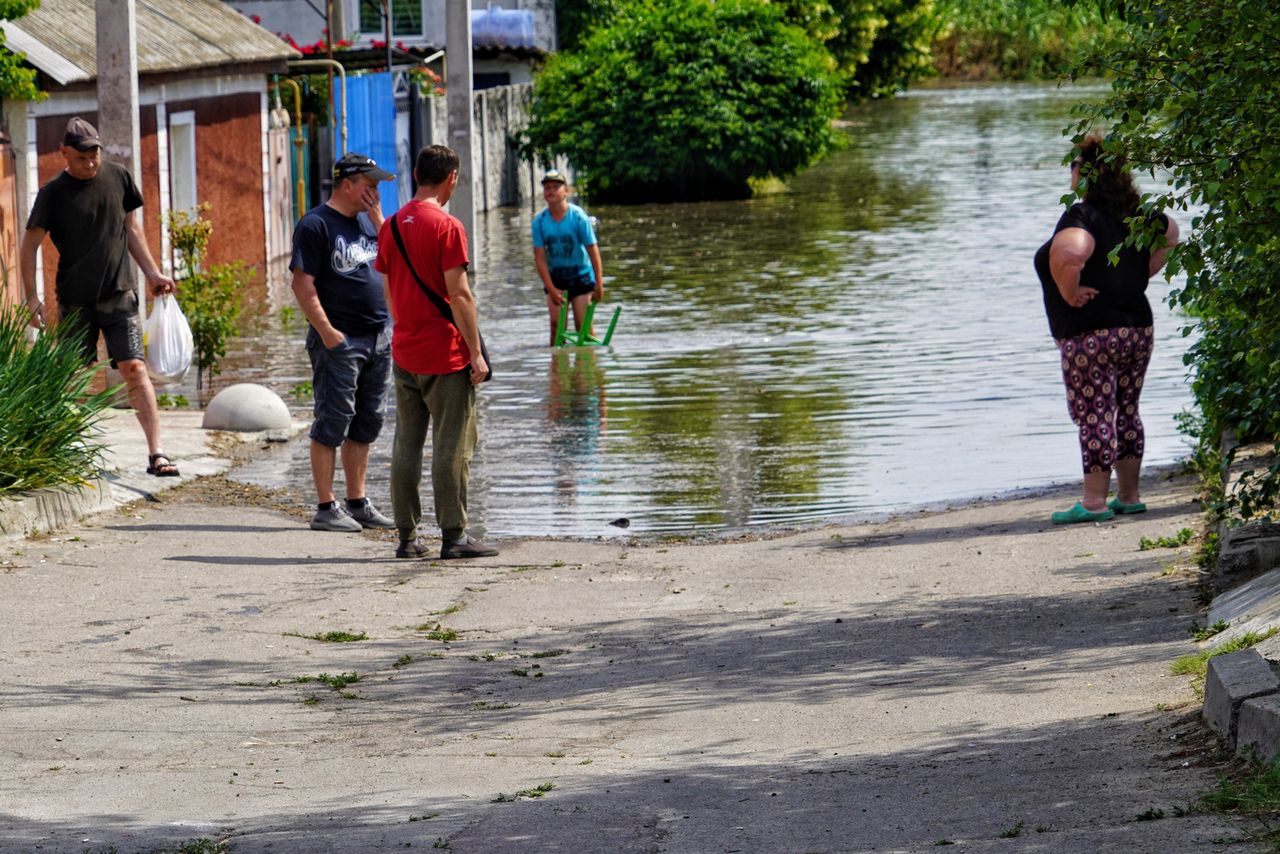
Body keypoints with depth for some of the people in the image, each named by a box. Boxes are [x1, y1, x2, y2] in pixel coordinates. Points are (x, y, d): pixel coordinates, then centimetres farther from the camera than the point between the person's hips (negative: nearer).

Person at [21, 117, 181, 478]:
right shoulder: (53, 193, -4)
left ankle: (156, 454, -15)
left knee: (134, 369, -11)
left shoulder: (118, 177, 5)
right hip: (75, 299, -1)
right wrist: (32, 298, -7)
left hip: (119, 293, 1)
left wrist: (152, 274, 13)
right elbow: (29, 246, 0)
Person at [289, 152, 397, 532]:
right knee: (333, 422, -5)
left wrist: (377, 216, 2)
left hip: (378, 338, 8)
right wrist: (326, 331, -18)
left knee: (366, 423, 11)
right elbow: (303, 284, -13)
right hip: (339, 340, -8)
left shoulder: (366, 219, 15)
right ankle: (326, 508, -2)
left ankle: (358, 502, 19)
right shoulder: (316, 225, -8)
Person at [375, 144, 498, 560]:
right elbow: (459, 296, -16)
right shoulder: (447, 228, -13)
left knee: (406, 444, 9)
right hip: (446, 354, -6)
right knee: (451, 447, -2)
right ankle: (454, 535, 0)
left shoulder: (391, 227, 8)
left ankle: (407, 536, 11)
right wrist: (476, 353, -12)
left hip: (404, 352, 7)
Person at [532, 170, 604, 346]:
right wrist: (551, 289, -13)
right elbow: (540, 258, -8)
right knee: (557, 325, -6)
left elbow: (593, 251, -14)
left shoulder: (578, 217, -17)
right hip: (555, 278, 2)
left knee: (583, 325, -6)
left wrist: (599, 285, -15)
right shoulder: (539, 221, -10)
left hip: (580, 276, -2)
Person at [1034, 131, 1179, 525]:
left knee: (1094, 418, -4)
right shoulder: (1134, 214, 7)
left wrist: (1070, 293, -20)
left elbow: (1069, 254, -37)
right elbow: (1170, 233, 24)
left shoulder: (1081, 216, -18)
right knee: (1126, 413, 15)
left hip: (1091, 335, -8)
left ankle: (1094, 502, -2)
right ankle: (1129, 496, 20)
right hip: (1138, 328, 8)